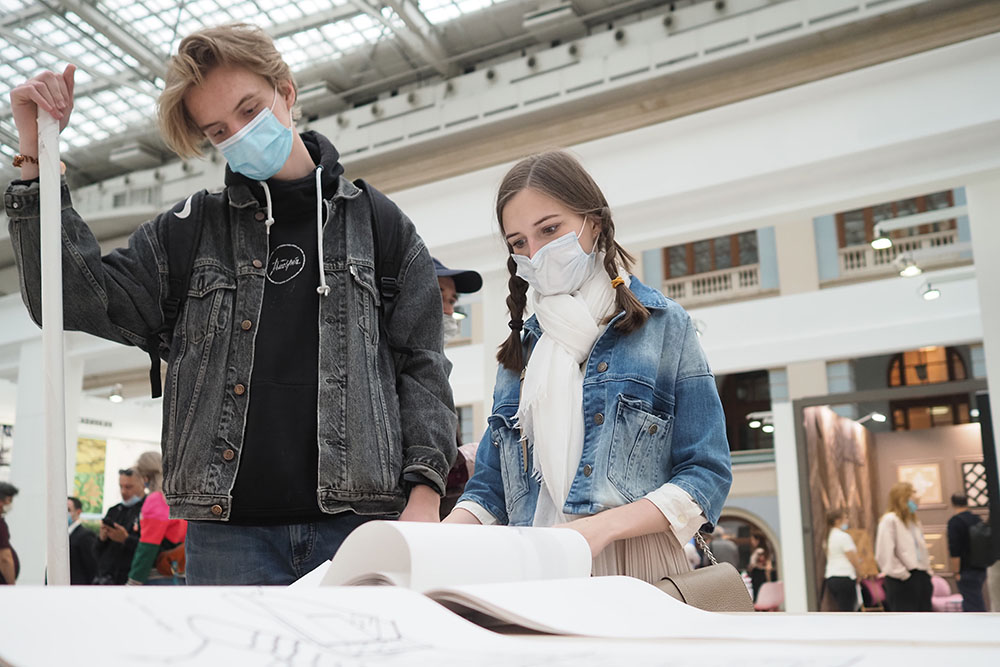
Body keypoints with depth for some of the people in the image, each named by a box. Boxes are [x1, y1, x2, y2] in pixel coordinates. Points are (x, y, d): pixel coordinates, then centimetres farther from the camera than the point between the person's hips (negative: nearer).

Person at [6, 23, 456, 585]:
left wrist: (425, 490, -5)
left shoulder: (378, 223, 10)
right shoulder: (188, 231, 14)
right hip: (227, 530, 1)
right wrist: (38, 159, 0)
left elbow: (420, 366, 7)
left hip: (356, 524, -1)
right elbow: (76, 297, 8)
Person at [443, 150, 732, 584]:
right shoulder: (521, 348, 21)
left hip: (641, 576, -3)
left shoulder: (664, 326, 9)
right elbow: (491, 486, 21)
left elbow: (707, 475, 2)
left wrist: (603, 525, -14)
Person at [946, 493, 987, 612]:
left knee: (974, 607, -7)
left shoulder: (954, 522, -13)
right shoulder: (978, 520, 12)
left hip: (967, 571, -8)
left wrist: (956, 573, -13)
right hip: (981, 570, 8)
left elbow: (954, 551, -18)